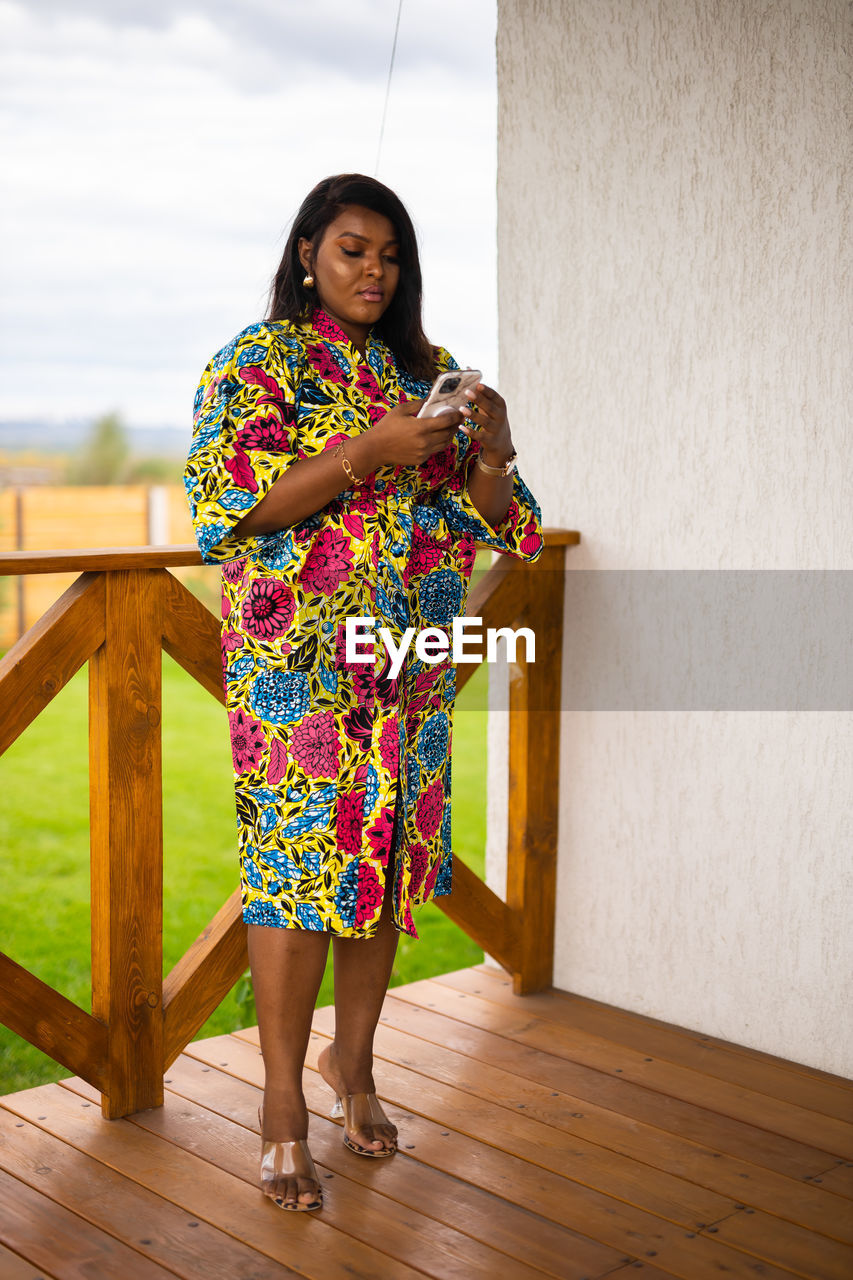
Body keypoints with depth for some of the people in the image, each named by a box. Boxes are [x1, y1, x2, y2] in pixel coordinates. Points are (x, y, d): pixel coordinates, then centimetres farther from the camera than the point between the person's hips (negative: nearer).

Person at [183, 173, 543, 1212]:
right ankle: (283, 1104, 10)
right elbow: (227, 505, -13)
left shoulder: (427, 369, 13)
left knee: (388, 853, 9)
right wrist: (369, 453, -20)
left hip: (409, 661, 5)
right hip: (297, 657, -5)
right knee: (298, 859, -4)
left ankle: (352, 1058, 28)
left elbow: (489, 520, 12)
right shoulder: (256, 362, -1)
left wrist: (493, 455, -11)